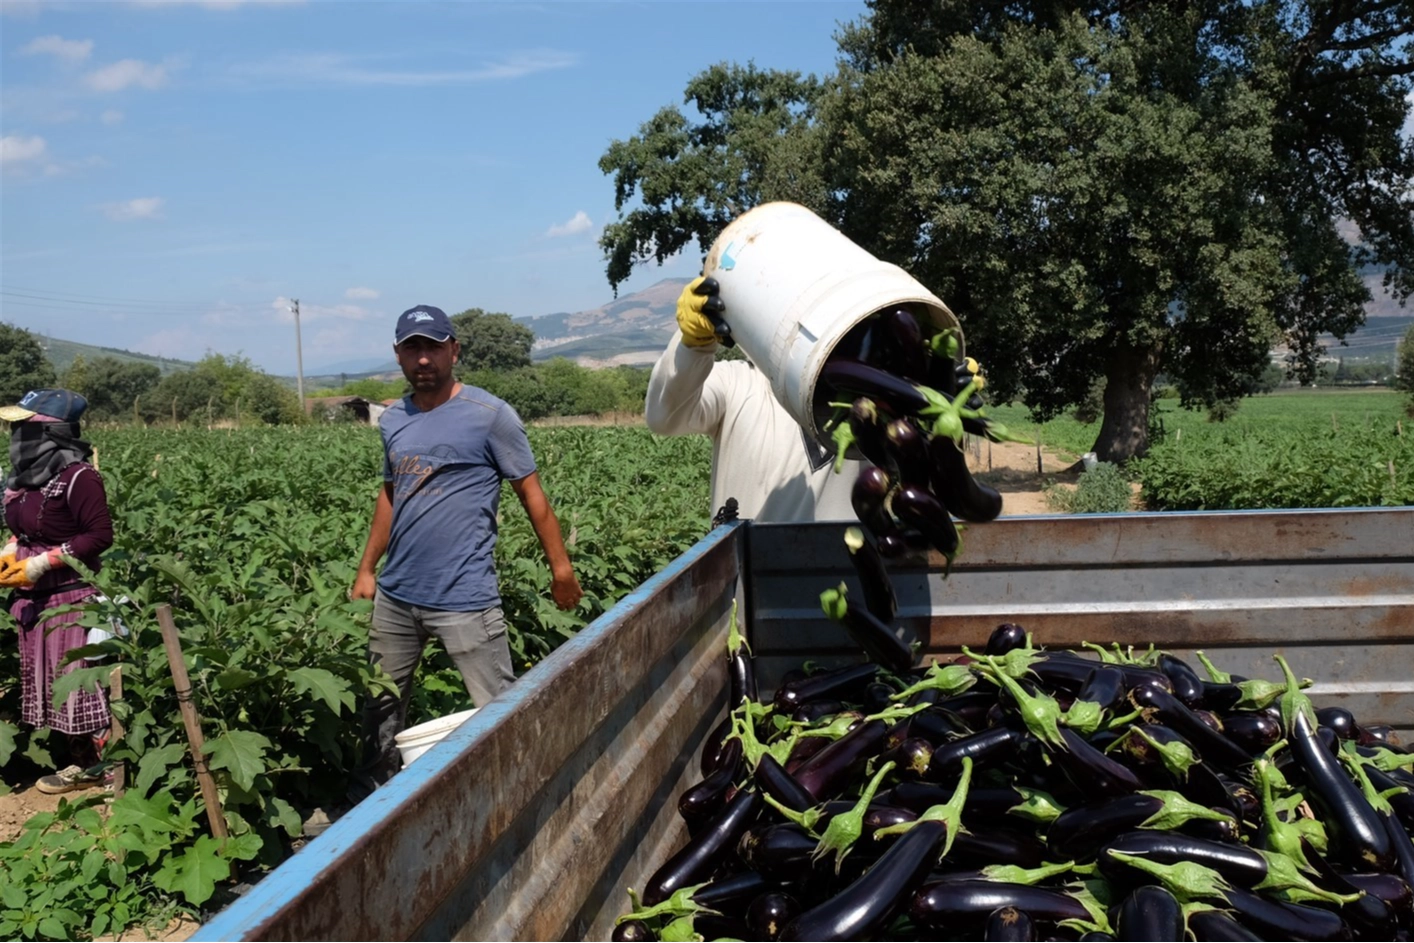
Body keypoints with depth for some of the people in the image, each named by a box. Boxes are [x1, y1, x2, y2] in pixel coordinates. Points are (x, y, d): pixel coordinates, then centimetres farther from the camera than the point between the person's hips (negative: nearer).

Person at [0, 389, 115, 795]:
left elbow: (100, 536, -18)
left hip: (71, 596, -9)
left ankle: (97, 764, 9)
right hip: (35, 597, 9)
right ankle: (79, 761, 23)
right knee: (50, 679, 13)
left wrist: (39, 565, -19)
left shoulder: (77, 477, -18)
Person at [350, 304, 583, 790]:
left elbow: (532, 494, -5)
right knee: (380, 708, 19)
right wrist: (366, 570, 18)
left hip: (464, 599, -6)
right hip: (395, 595, 6)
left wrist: (561, 568, -4)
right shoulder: (392, 421, 9)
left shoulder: (490, 415, -9)